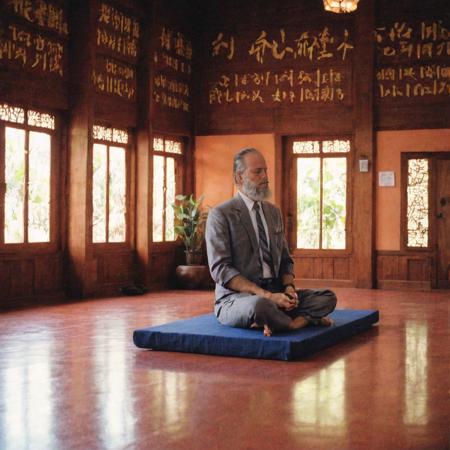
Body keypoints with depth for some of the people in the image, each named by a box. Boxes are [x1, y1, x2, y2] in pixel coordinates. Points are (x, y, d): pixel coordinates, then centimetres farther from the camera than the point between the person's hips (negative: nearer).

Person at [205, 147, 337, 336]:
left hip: (275, 293, 7)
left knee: (328, 298, -12)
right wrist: (267, 295, -23)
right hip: (237, 296, -7)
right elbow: (221, 269, -15)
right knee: (260, 306, -40)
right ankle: (296, 323, -15)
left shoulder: (274, 212, 16)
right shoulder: (220, 215, -6)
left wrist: (289, 287, -5)